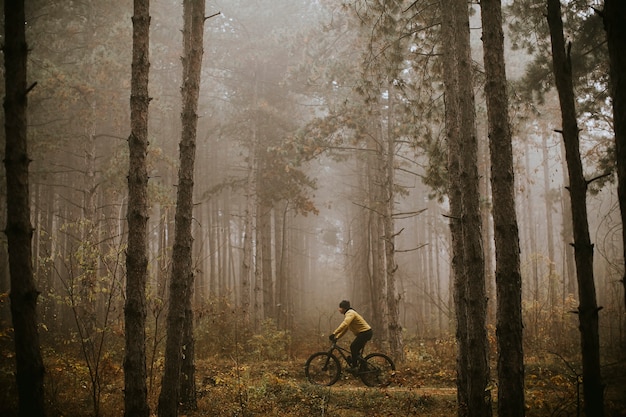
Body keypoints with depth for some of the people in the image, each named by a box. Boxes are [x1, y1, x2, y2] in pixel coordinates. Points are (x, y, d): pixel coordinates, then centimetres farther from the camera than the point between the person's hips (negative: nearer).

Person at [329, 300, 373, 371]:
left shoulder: (350, 313, -16)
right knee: (356, 349, 13)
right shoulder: (347, 314, 17)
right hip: (364, 333, 10)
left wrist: (334, 333, -37)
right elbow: (345, 328, 17)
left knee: (353, 347, -12)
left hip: (365, 332, -10)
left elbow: (344, 325, -33)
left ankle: (354, 367, -7)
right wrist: (337, 337, 7)